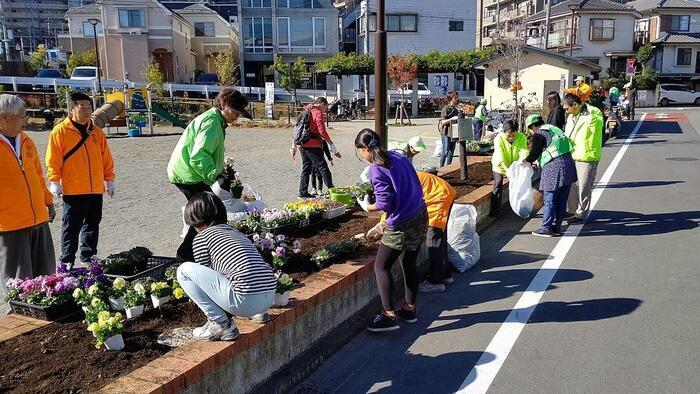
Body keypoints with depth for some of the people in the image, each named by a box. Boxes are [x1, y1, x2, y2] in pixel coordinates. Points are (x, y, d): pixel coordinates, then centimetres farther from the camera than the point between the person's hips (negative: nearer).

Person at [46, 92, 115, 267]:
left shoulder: (97, 132, 11)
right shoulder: (60, 131, -4)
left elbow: (106, 158, 14)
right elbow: (53, 159, -6)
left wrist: (109, 179, 12)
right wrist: (54, 182, -11)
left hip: (96, 189, 5)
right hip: (72, 190, -5)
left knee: (93, 224, 13)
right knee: (71, 226, 1)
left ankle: (88, 256, 25)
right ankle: (67, 260, 11)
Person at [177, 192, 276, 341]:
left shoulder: (201, 238, 5)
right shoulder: (235, 231, 24)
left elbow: (203, 277, 13)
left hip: (245, 301, -8)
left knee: (184, 270, 6)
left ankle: (220, 324, 4)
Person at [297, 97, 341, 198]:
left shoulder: (306, 111, 17)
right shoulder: (318, 113, -8)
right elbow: (322, 132, -17)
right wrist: (332, 145, -14)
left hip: (302, 145, 8)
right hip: (312, 145, -8)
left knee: (306, 168, 14)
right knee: (323, 167, -4)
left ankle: (303, 192, 15)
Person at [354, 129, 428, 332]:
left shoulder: (376, 169, -15)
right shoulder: (399, 157, 8)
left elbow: (385, 203, -19)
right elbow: (417, 187, 12)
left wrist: (367, 207, 1)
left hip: (402, 225, -8)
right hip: (421, 217, 8)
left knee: (381, 267, 5)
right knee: (409, 263, 21)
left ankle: (389, 315, 4)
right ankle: (409, 308, 31)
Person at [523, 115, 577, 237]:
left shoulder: (538, 135, -3)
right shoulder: (554, 129, 21)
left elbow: (534, 153, -2)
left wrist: (526, 160, 19)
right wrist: (539, 161, 33)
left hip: (553, 168, -8)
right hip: (568, 165, 8)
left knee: (550, 200, -1)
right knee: (561, 200, 11)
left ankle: (546, 228, 4)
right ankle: (556, 227, 19)